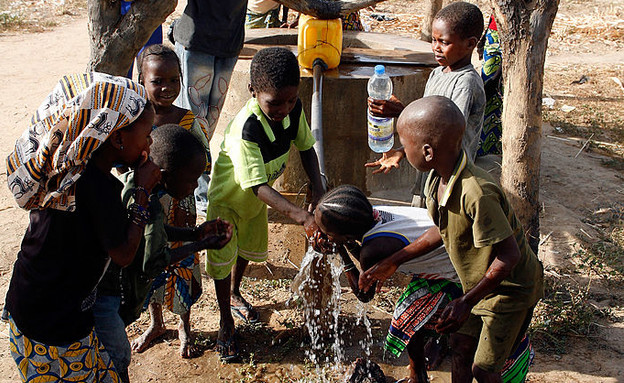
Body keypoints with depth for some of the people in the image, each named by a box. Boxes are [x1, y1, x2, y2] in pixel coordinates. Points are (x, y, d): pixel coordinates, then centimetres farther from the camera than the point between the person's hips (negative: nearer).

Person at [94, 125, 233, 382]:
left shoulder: (133, 178, -5)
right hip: (99, 295, -9)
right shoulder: (148, 205, -32)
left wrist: (195, 232, 3)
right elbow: (150, 265, -18)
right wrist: (202, 245, -10)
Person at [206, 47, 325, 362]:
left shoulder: (293, 108, -24)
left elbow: (305, 146, -6)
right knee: (222, 259, 8)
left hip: (257, 199, 6)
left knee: (250, 248, 26)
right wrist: (299, 215, -57)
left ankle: (235, 294, 56)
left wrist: (317, 188, -21)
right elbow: (258, 186, -46)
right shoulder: (244, 129, -44)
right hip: (227, 197, -6)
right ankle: (226, 324, 31)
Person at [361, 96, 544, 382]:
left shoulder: (476, 193, -37)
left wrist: (467, 301, -29)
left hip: (510, 288, -8)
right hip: (479, 283, 8)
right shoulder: (436, 181, -9)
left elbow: (508, 256, -31)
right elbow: (444, 229, 7)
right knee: (460, 346, 17)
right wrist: (393, 262, 7)